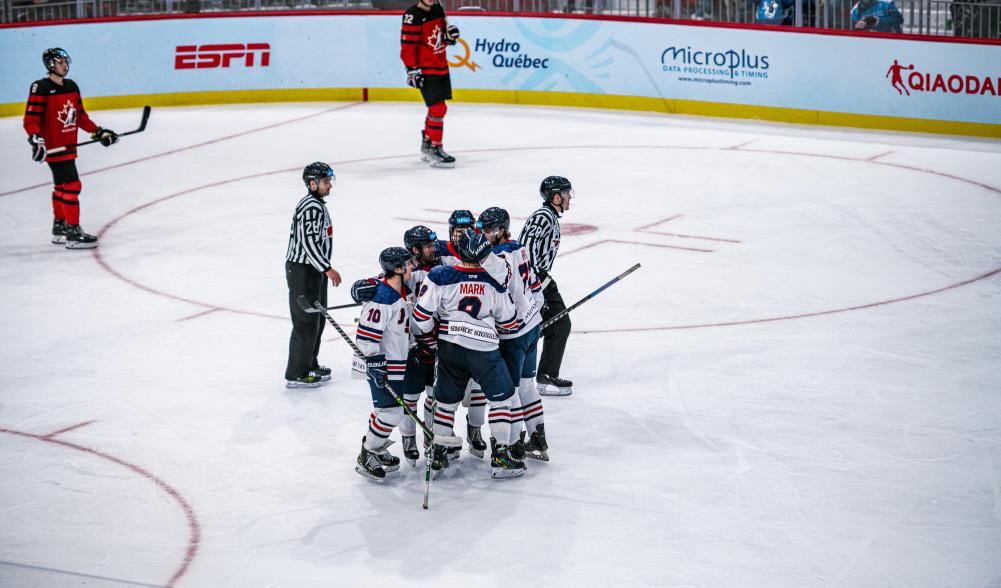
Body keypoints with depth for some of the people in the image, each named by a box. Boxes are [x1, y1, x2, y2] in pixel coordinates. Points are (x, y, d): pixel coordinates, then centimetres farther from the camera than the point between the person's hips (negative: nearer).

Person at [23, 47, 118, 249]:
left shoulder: (72, 86, 10)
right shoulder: (41, 88, -15)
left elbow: (80, 116, 19)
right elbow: (31, 119, -18)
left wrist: (99, 132, 14)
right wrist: (36, 139, -31)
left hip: (68, 146, 9)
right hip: (53, 147, -9)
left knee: (61, 186, 18)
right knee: (72, 185, -13)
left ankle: (59, 228, 31)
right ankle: (73, 233, -10)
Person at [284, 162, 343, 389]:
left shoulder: (316, 204, 14)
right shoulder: (311, 207, -20)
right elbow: (309, 242, -26)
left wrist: (324, 268, 27)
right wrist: (327, 269, -24)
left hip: (313, 270, 11)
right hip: (303, 271, -11)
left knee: (317, 319, 18)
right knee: (306, 322, -6)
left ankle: (310, 365, 30)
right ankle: (296, 374, -1)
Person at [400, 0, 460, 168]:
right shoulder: (413, 16, -18)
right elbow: (407, 45, -19)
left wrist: (449, 34, -1)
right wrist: (412, 69, -21)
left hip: (441, 67, 9)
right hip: (425, 71, -9)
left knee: (437, 108, 18)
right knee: (438, 109, -13)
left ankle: (427, 144, 33)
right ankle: (434, 150, -6)